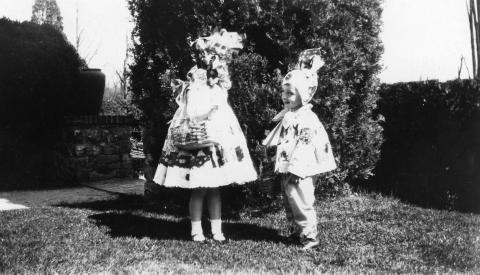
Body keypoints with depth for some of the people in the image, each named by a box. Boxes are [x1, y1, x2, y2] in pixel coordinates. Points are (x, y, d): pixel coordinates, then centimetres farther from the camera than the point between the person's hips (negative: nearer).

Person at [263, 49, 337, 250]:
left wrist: (295, 169, -24)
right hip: (286, 169, 10)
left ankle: (310, 235, 5)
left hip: (300, 171, -10)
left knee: (301, 203, -6)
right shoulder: (286, 116, 13)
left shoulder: (307, 118, -16)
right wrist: (280, 164, 20)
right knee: (289, 203, 16)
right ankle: (295, 232, 28)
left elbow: (304, 146, -21)